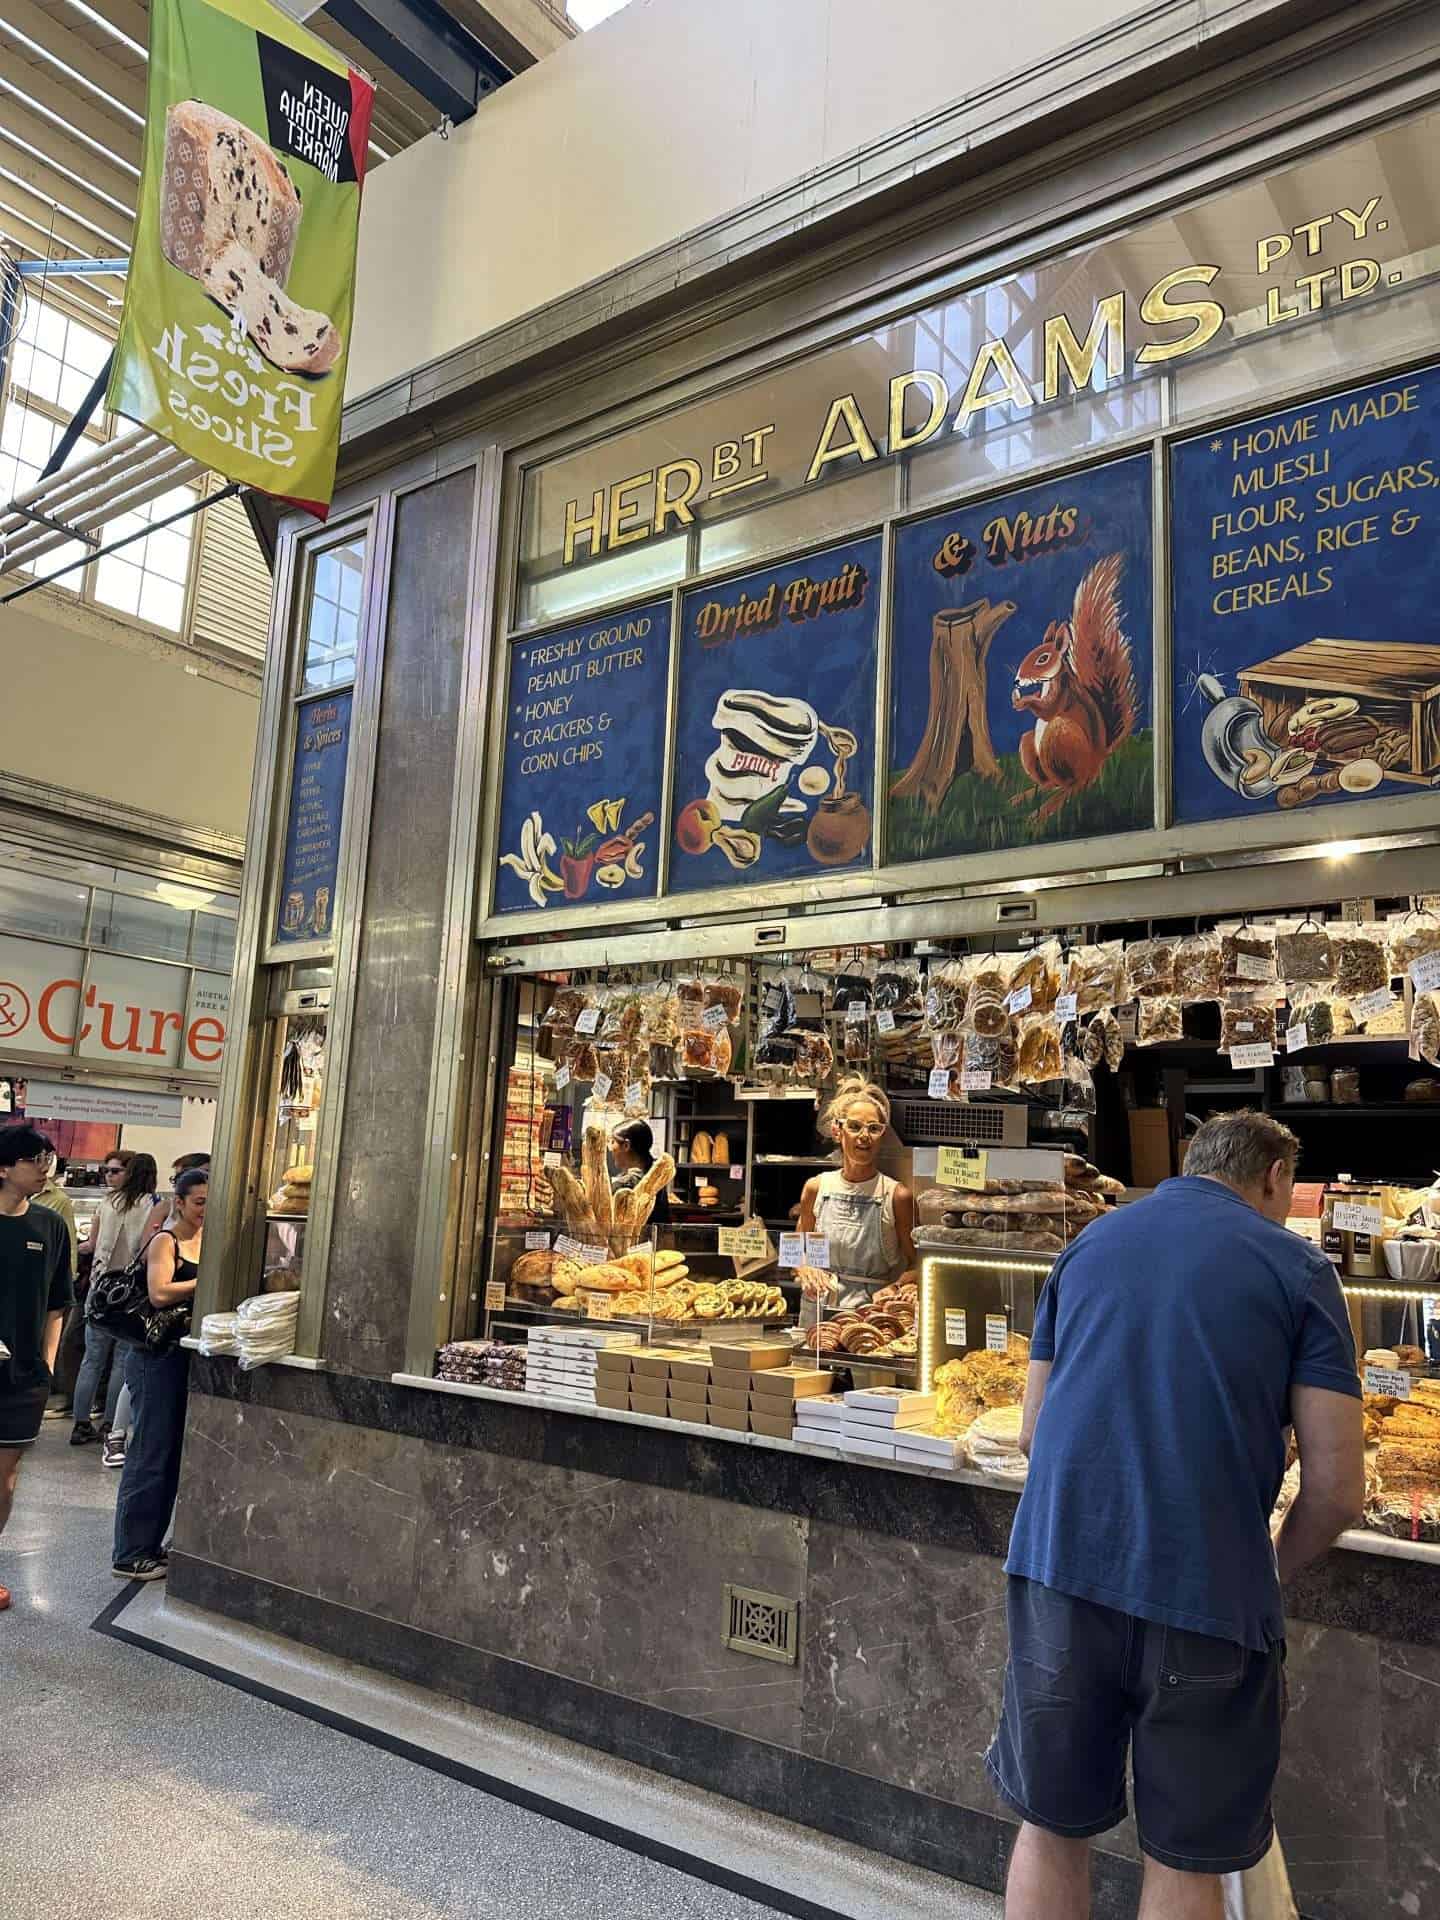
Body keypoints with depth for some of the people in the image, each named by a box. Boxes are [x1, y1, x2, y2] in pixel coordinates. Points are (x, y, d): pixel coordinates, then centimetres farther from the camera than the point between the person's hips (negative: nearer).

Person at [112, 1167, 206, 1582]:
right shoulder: (165, 1242, -10)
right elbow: (160, 1293, -25)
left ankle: (150, 1543, 25)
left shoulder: (207, 1242, 11)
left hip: (188, 1357, 7)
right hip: (158, 1358, -7)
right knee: (151, 1454, 0)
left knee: (173, 1453, 14)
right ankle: (130, 1554, 11)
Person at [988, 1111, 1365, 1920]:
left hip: (1059, 1567, 3)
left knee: (1052, 1830, 19)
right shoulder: (1299, 1267, 2)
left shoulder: (1087, 1243, 13)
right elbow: (1338, 1489, -2)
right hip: (1207, 1594, -3)